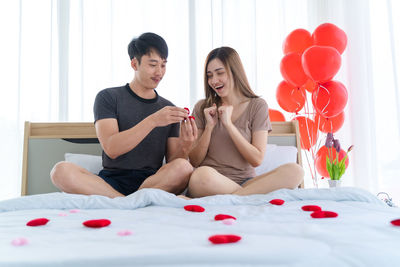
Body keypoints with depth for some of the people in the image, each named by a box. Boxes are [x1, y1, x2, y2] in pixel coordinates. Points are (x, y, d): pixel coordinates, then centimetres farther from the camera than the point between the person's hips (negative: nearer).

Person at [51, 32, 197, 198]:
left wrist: (185, 146, -13)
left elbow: (173, 162, 10)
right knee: (61, 171, -29)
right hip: (111, 181, -1)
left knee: (183, 167, -31)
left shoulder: (169, 109, 15)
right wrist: (153, 121, -20)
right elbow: (111, 149, -10)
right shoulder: (108, 97, 6)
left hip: (153, 182, 2)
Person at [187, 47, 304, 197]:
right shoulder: (203, 108, 8)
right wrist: (209, 127, -8)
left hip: (244, 182, 1)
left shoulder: (257, 106, 5)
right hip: (210, 183, -1)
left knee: (295, 171, -26)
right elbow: (194, 162, 5)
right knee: (202, 174, -37)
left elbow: (256, 160, -3)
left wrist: (228, 124, -9)